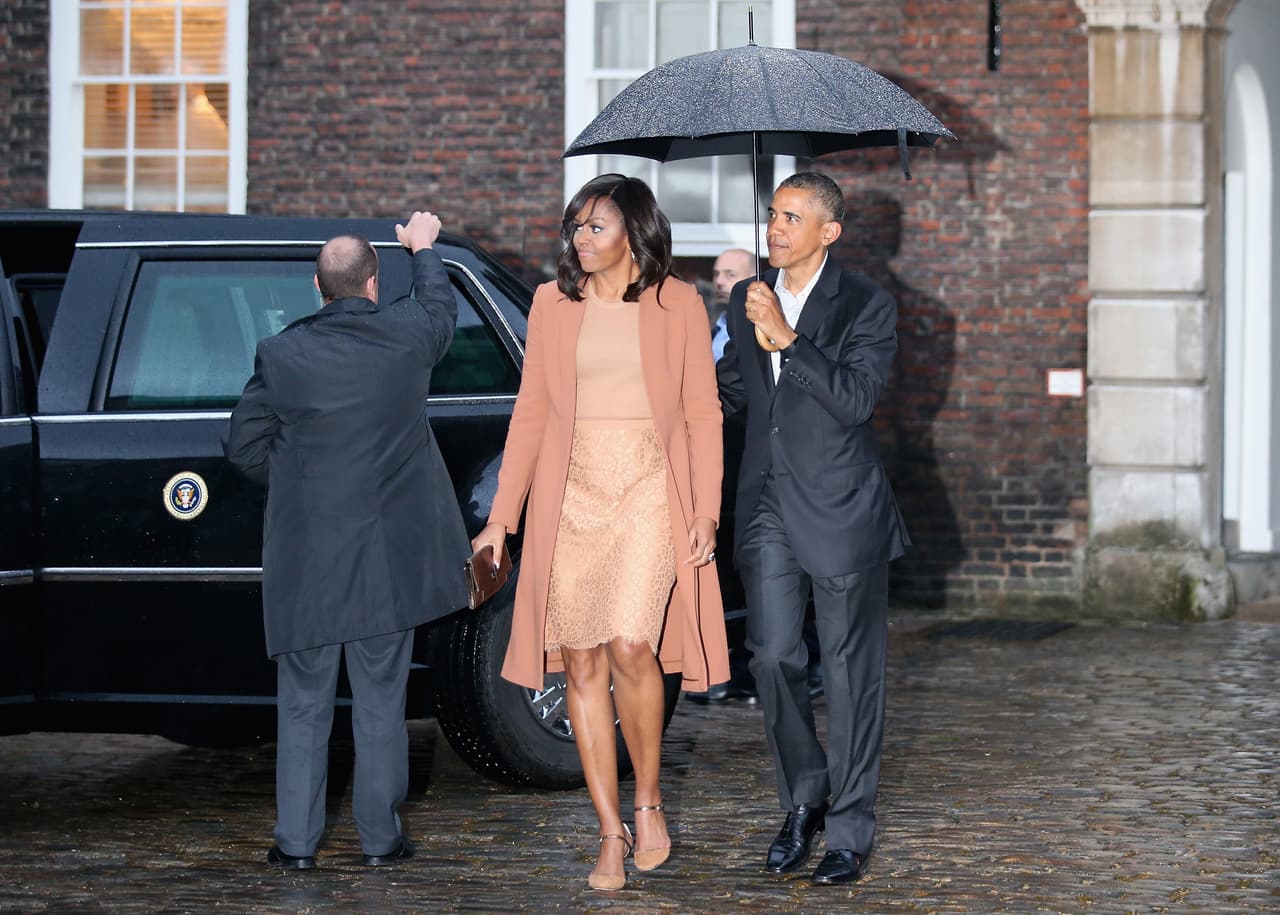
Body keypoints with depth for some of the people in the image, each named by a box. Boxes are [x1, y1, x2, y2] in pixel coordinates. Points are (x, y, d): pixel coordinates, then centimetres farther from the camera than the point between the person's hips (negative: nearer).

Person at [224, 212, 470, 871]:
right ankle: (380, 836, 14)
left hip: (306, 558, 0)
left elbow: (245, 445, -1)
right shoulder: (407, 337, -5)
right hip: (389, 552, 0)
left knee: (303, 705, 8)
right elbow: (440, 303, 19)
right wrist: (422, 248, 38)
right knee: (381, 701, 9)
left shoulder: (282, 354, -7)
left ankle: (296, 840, 10)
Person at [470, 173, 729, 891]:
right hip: (572, 497, 3)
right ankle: (612, 835, 8)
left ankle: (649, 796, 4)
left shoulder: (678, 304, 2)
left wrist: (706, 510, -5)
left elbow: (703, 414, 3)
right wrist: (503, 515, 6)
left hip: (650, 494, -3)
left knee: (630, 645, -19)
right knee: (583, 664, 1)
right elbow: (531, 413, 11)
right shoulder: (554, 303, 8)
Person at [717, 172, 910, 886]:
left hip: (841, 511, -4)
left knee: (851, 671, 1)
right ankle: (804, 798, 21)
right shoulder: (748, 298, 10)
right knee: (773, 657, 1)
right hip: (769, 506, 5)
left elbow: (857, 397, -20)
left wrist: (786, 336, -23)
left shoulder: (866, 306, -6)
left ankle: (850, 832, 9)